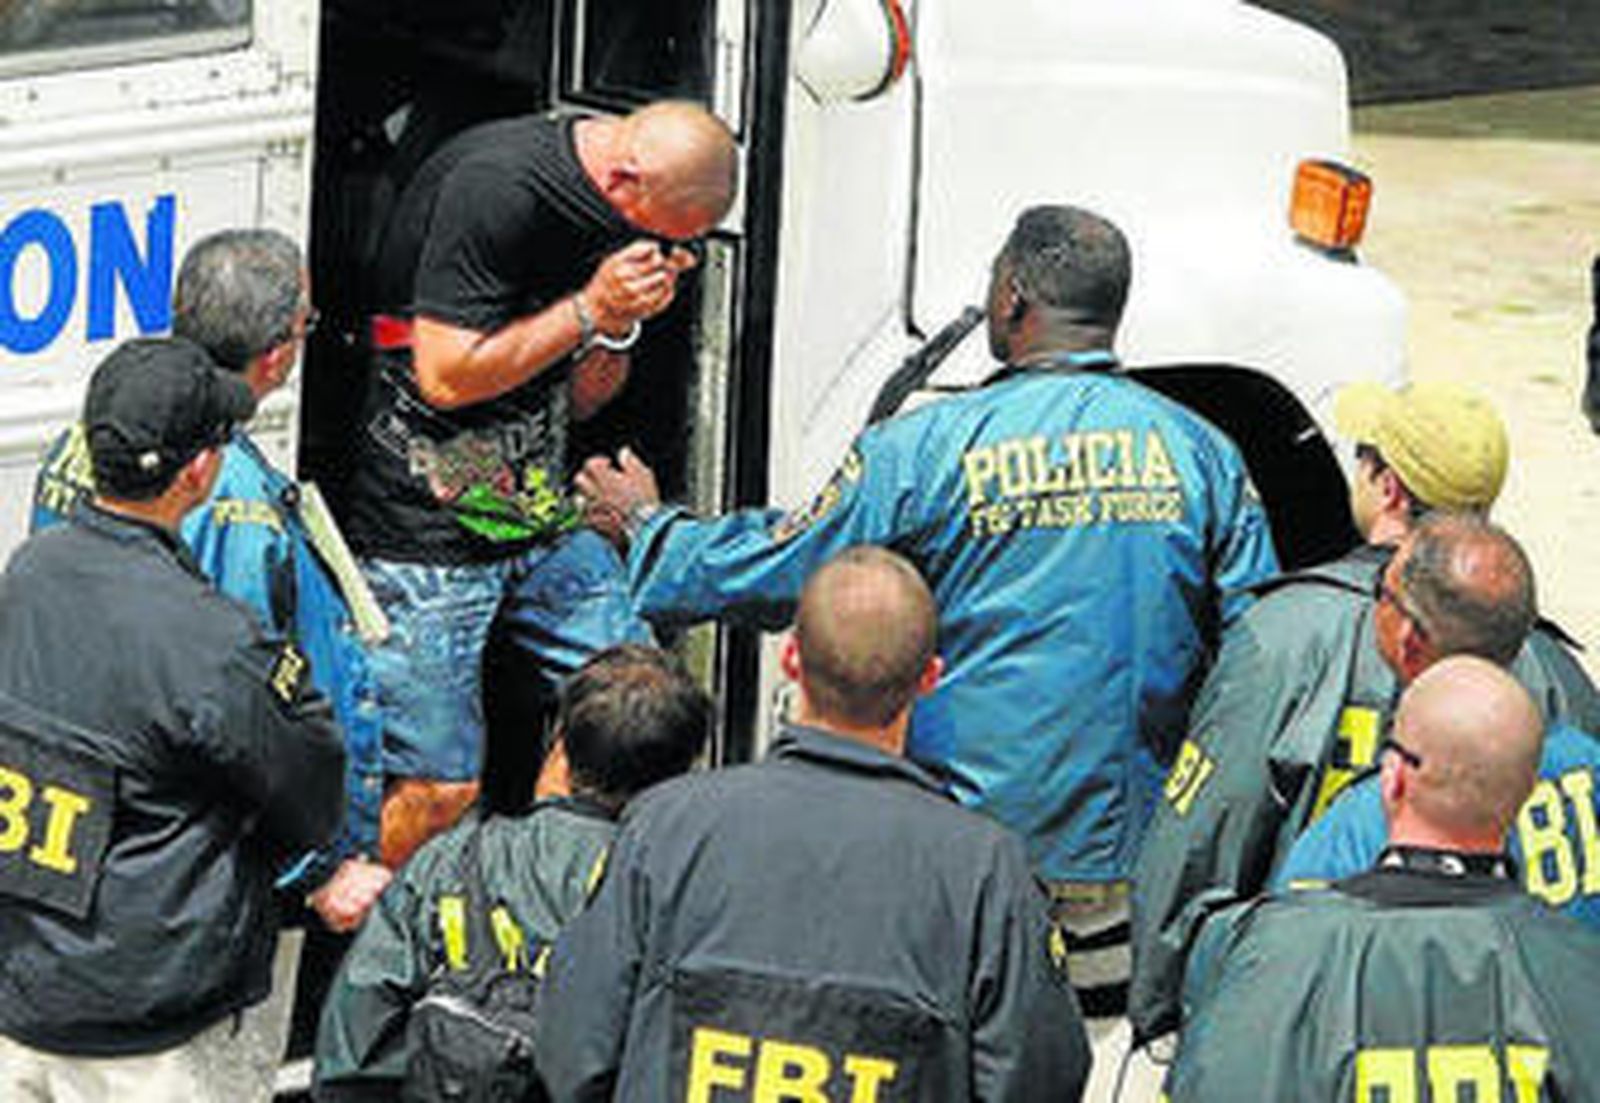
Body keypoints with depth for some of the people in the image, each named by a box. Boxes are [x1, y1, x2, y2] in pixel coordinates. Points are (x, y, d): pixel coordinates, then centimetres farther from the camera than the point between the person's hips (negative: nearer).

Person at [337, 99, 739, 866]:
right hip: (426, 526, -8)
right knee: (438, 791, -8)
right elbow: (446, 378, -20)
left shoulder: (629, 213, 6)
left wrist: (622, 325, -6)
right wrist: (590, 309, -16)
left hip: (541, 515, 8)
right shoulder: (493, 186, -19)